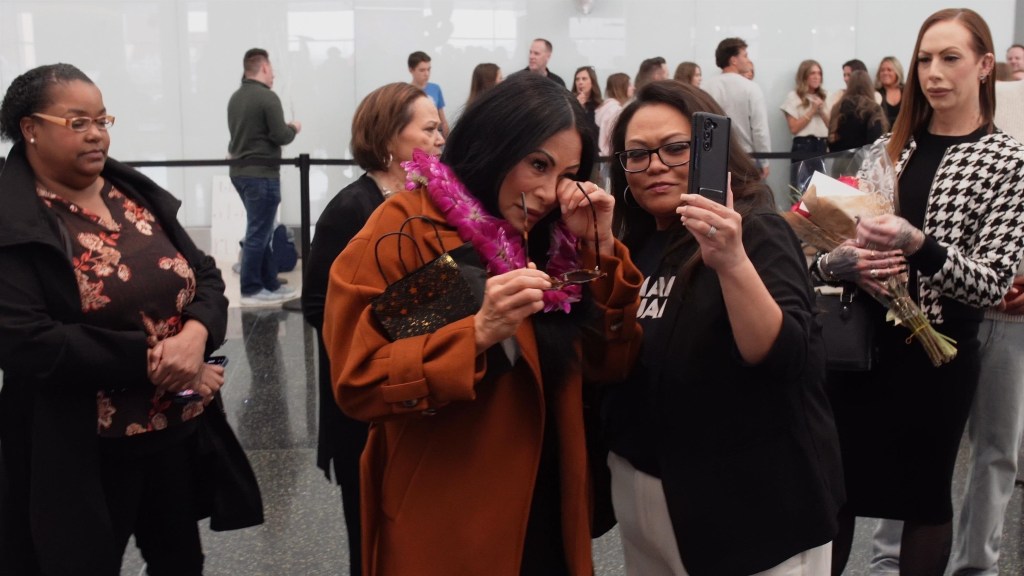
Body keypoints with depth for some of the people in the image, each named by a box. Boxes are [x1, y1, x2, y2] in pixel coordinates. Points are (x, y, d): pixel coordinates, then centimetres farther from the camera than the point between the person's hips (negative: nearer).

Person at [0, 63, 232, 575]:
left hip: (180, 428, 6)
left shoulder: (137, 195, 7)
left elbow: (206, 275, 7)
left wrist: (195, 333, -16)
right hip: (80, 454, -6)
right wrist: (148, 359, -22)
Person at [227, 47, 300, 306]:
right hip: (261, 174, -9)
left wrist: (283, 128, 18)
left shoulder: (235, 97, 11)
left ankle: (271, 284, 21)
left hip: (240, 171, 9)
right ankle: (250, 290, 3)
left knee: (261, 230, 15)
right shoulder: (267, 97, -15)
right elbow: (281, 136, -16)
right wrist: (293, 128, 4)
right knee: (258, 233, -2)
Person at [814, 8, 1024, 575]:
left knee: (926, 491, 11)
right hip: (862, 341, 4)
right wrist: (837, 261, -15)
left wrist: (917, 245, -29)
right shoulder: (889, 147, 7)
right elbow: (838, 241, 9)